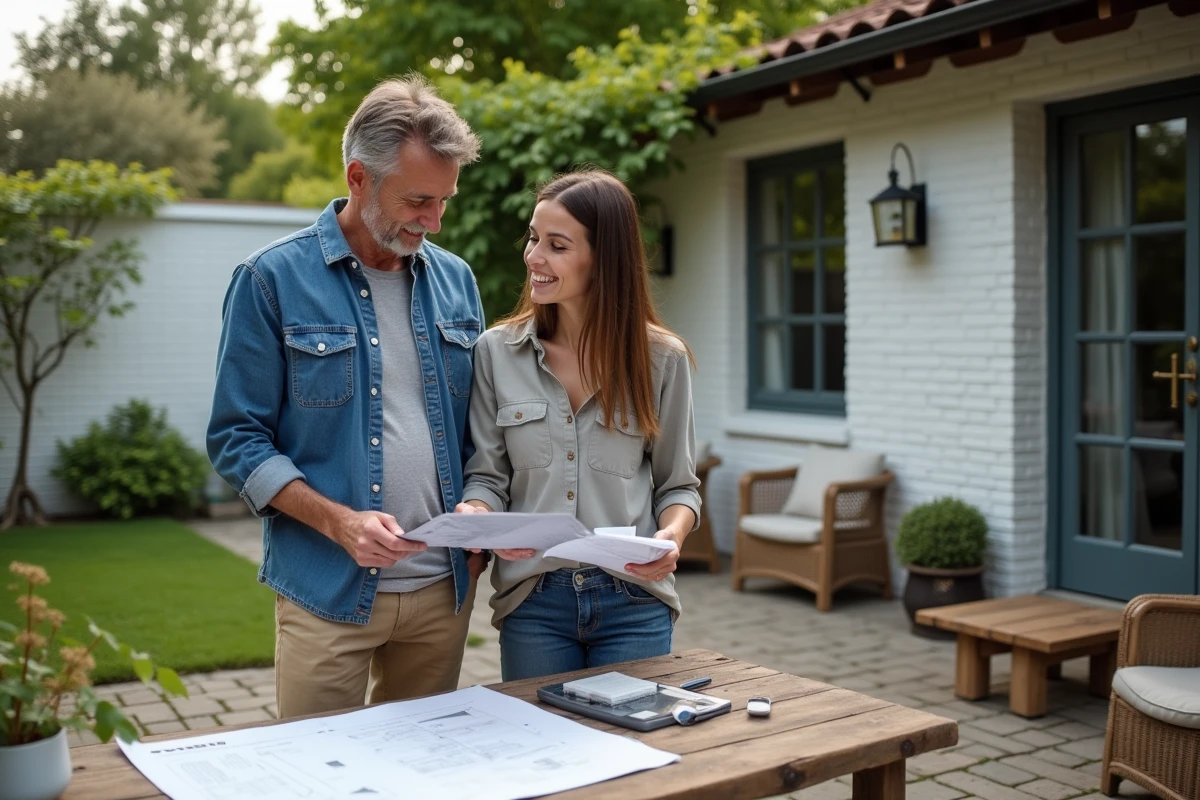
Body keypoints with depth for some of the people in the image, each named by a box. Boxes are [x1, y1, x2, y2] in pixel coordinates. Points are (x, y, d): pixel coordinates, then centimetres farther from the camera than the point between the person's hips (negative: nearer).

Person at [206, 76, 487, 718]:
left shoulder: (455, 280, 7)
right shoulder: (272, 279, -6)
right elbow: (236, 438, -7)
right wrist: (339, 521, -19)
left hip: (445, 587, 5)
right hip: (327, 592, -4)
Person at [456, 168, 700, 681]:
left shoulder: (662, 359, -2)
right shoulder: (496, 352, 0)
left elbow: (677, 484, 4)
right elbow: (488, 475, 3)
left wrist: (672, 533, -16)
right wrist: (476, 513, -19)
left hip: (633, 603, 0)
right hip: (532, 602, 1)